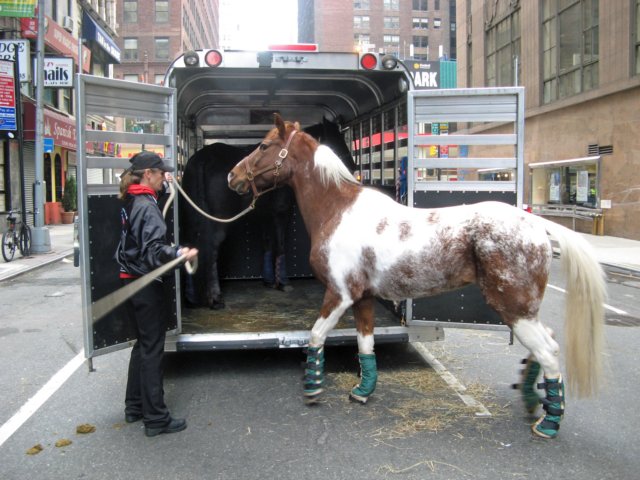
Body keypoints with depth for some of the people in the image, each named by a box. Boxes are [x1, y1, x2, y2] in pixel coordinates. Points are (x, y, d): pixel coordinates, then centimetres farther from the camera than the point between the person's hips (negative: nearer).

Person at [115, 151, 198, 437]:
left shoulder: (132, 202, 9)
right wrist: (179, 253, -44)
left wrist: (162, 185, 38)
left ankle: (134, 407, 31)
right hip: (147, 284, -10)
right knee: (152, 348, -2)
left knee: (143, 343, 20)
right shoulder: (147, 206, -19)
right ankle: (155, 418, 7)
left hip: (132, 281, 10)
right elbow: (153, 249, -28)